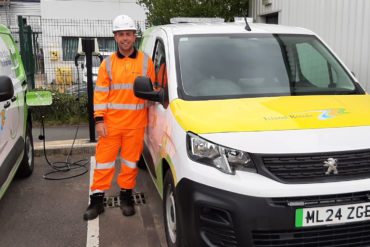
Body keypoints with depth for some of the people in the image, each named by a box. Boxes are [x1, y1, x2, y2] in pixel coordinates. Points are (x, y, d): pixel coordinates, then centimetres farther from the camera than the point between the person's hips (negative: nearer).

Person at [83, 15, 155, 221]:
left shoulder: (146, 61, 4)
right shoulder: (108, 63, 6)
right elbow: (100, 93, 2)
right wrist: (99, 120, -5)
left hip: (136, 123, 0)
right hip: (111, 123, 1)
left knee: (130, 160, 9)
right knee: (104, 159, 5)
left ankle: (126, 195, 26)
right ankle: (97, 199, 16)